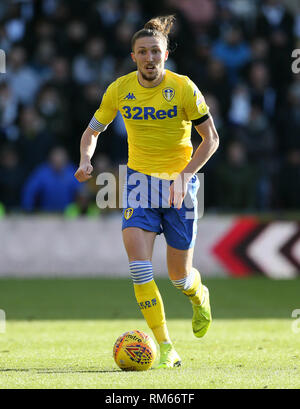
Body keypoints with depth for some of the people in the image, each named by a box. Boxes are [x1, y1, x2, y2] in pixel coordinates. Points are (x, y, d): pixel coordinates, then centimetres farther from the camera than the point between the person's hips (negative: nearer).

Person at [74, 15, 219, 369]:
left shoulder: (184, 88, -11)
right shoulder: (120, 89, -4)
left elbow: (210, 138, -5)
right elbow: (92, 131, 10)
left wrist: (185, 175, -17)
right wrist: (86, 159, -11)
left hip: (179, 182, -2)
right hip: (139, 180, 2)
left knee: (179, 275, 4)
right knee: (138, 259, -20)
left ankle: (199, 296, 44)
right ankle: (164, 346, -16)